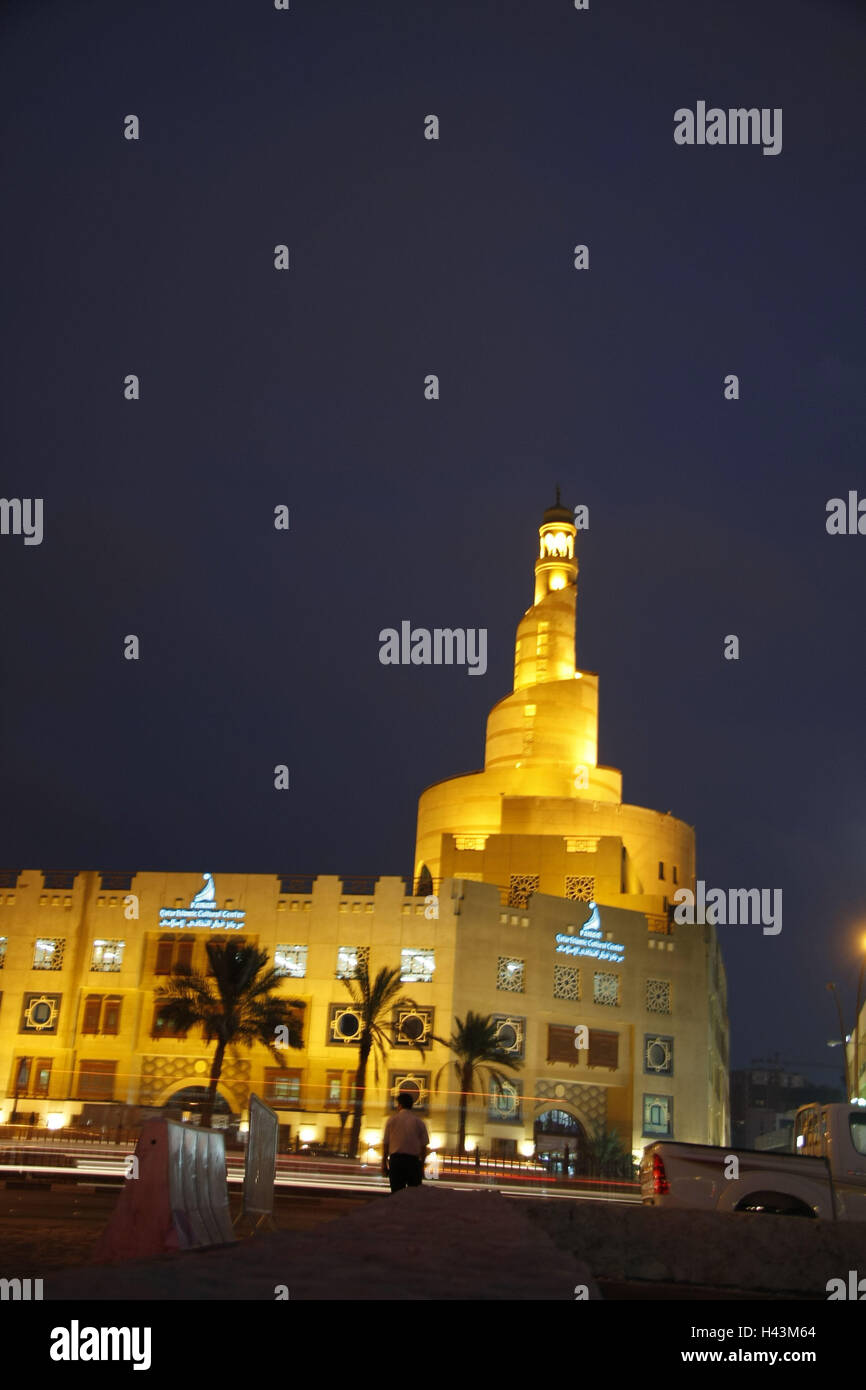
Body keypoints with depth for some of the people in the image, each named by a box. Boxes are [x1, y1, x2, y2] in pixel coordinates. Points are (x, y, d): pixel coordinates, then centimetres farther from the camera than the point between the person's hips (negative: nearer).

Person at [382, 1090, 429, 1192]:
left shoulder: (392, 1119, 3)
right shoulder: (419, 1122, 4)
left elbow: (385, 1143, 2)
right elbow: (423, 1147, 3)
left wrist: (384, 1163, 10)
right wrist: (422, 1165, 12)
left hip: (395, 1159, 0)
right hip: (414, 1160, 0)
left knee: (397, 1193, 2)